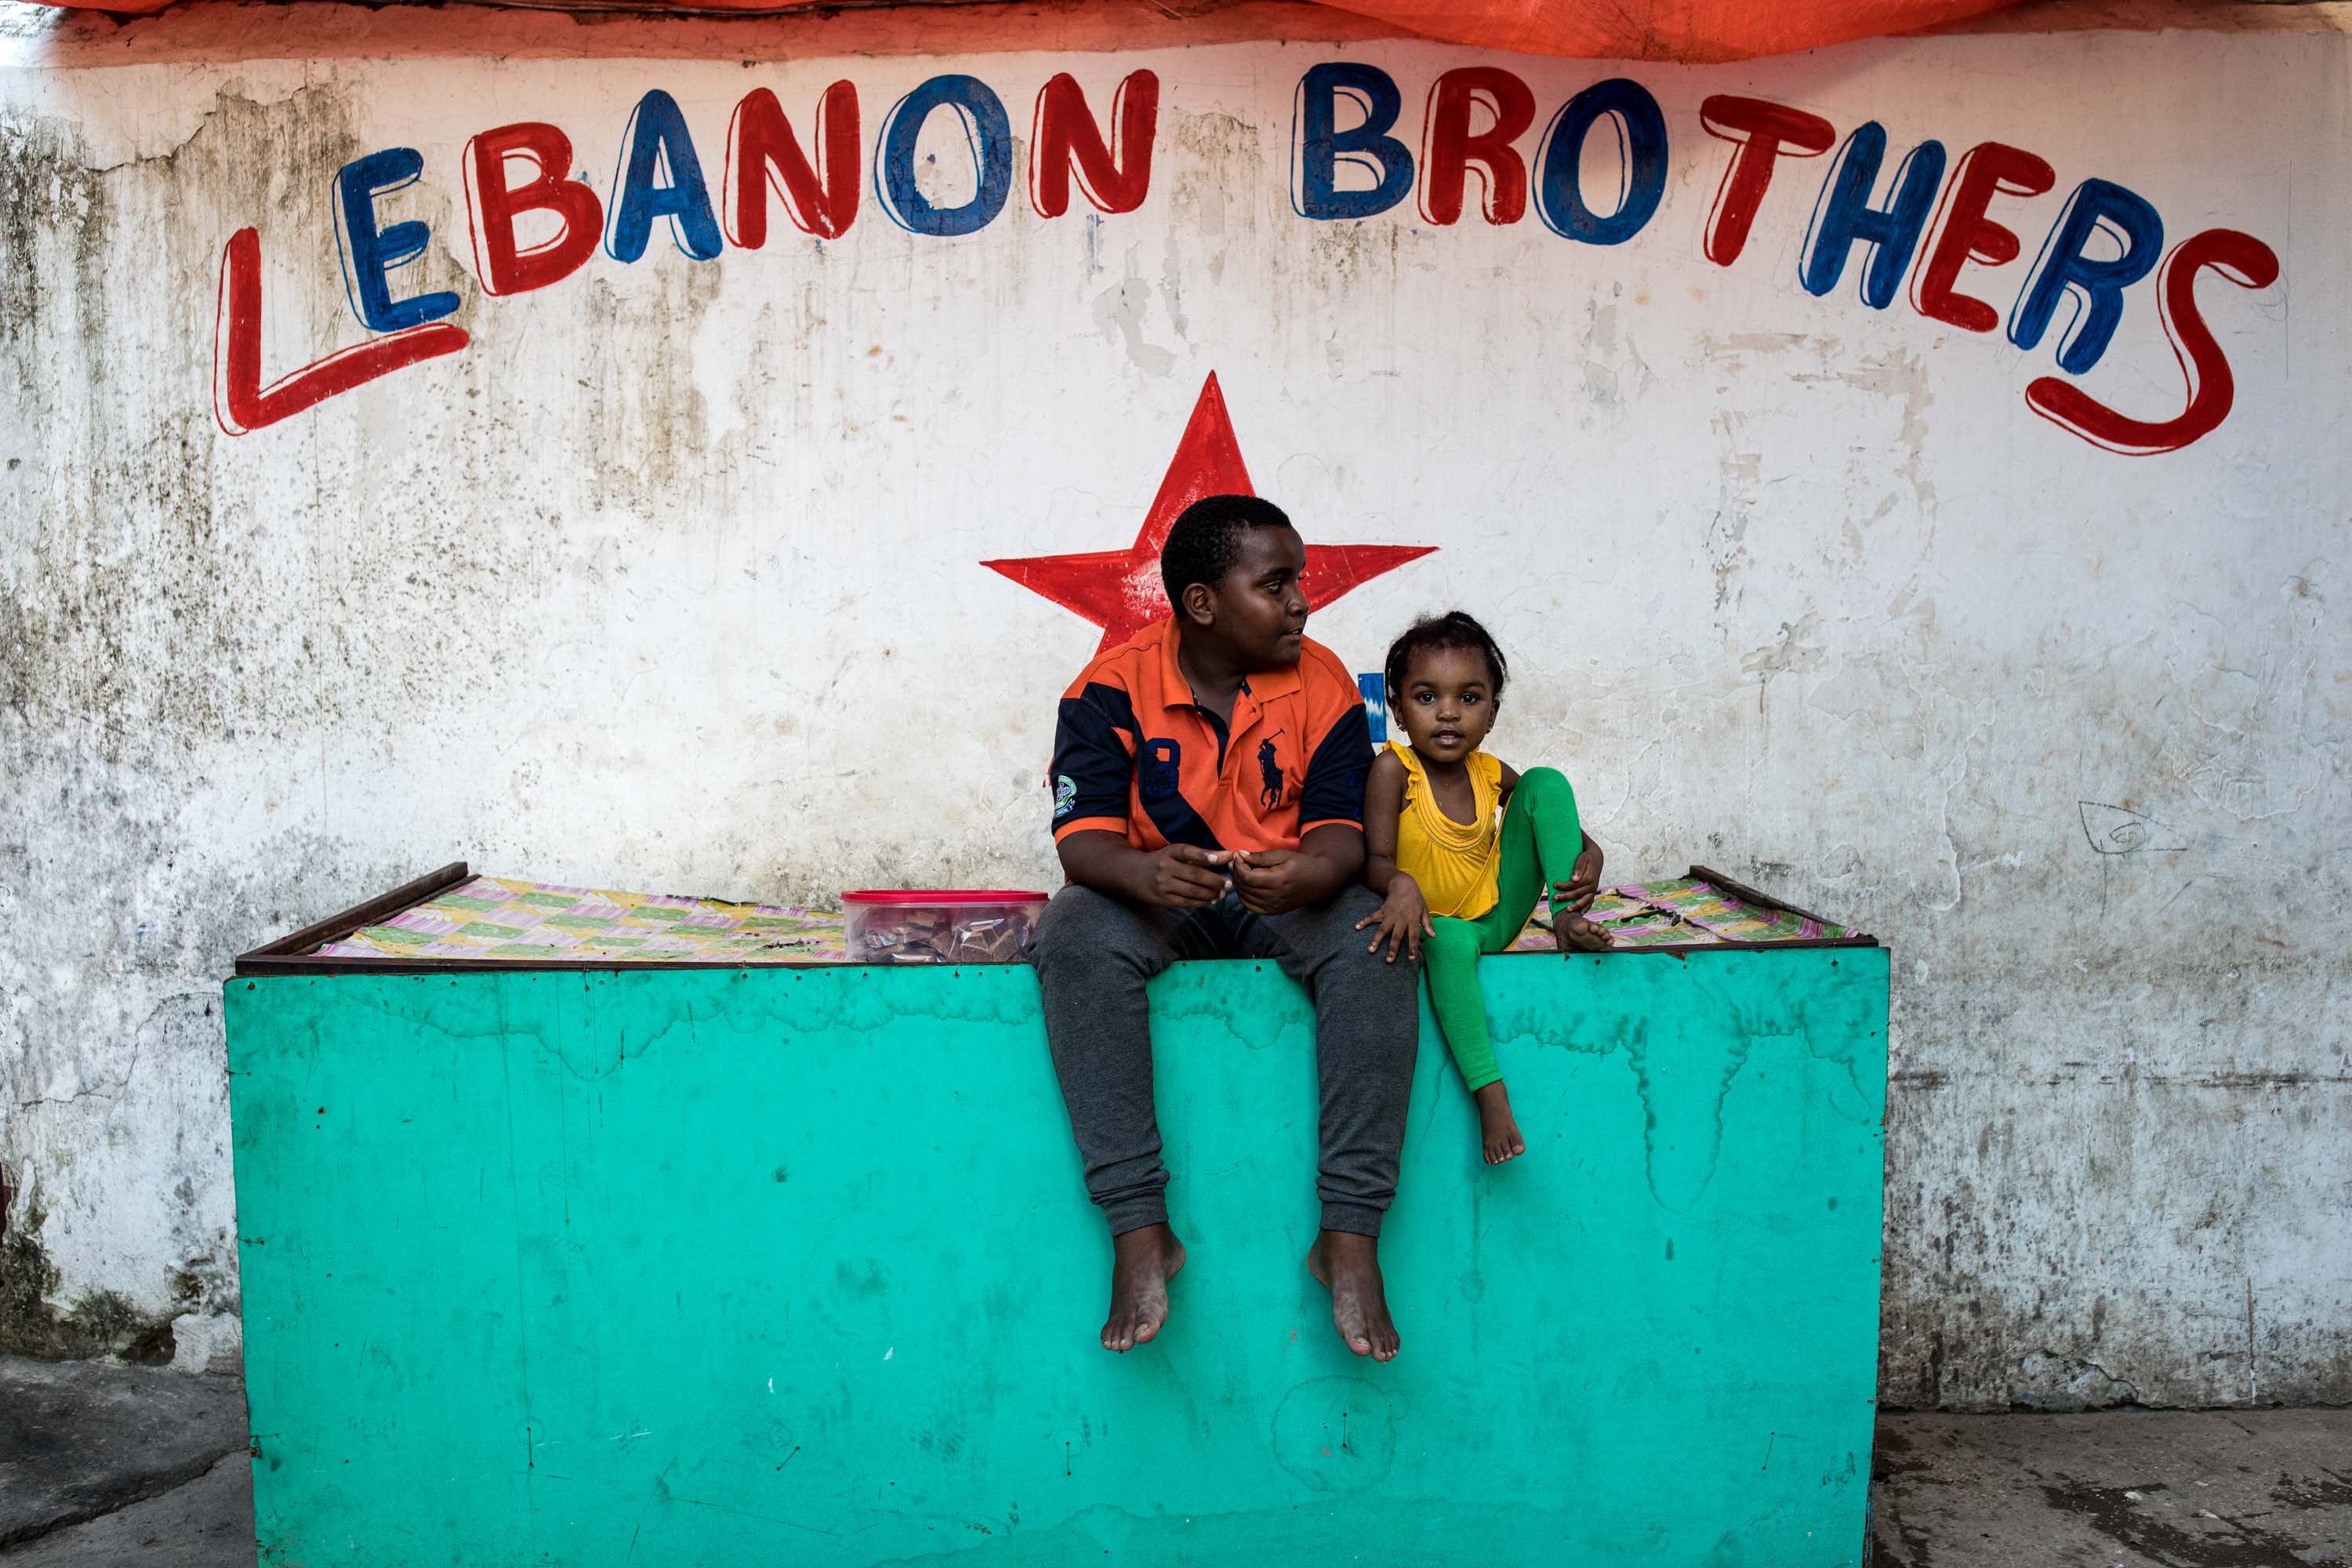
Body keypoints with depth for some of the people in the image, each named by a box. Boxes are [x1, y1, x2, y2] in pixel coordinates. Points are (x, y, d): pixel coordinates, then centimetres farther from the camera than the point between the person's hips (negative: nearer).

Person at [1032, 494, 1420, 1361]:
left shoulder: (1322, 683, -4)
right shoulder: (1113, 686, -9)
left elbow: (1341, 830, -9)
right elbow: (1082, 836, -15)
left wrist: (1302, 875, -34)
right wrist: (1145, 871, -39)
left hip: (1287, 898, 1)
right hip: (1153, 896, -1)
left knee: (1377, 939, -30)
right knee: (1075, 934, -33)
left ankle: (1350, 1237, -27)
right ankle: (1139, 1234, -31)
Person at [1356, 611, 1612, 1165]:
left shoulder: (1490, 773, -2)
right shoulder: (1394, 770, -16)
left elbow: (1551, 811, 13)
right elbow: (1377, 860, -22)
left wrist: (1589, 853, -9)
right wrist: (1400, 885, -46)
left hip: (1498, 915, 4)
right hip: (1437, 926, -4)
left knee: (1545, 782, -6)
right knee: (1449, 939, -43)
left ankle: (1568, 920, -12)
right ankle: (1490, 1092, -39)